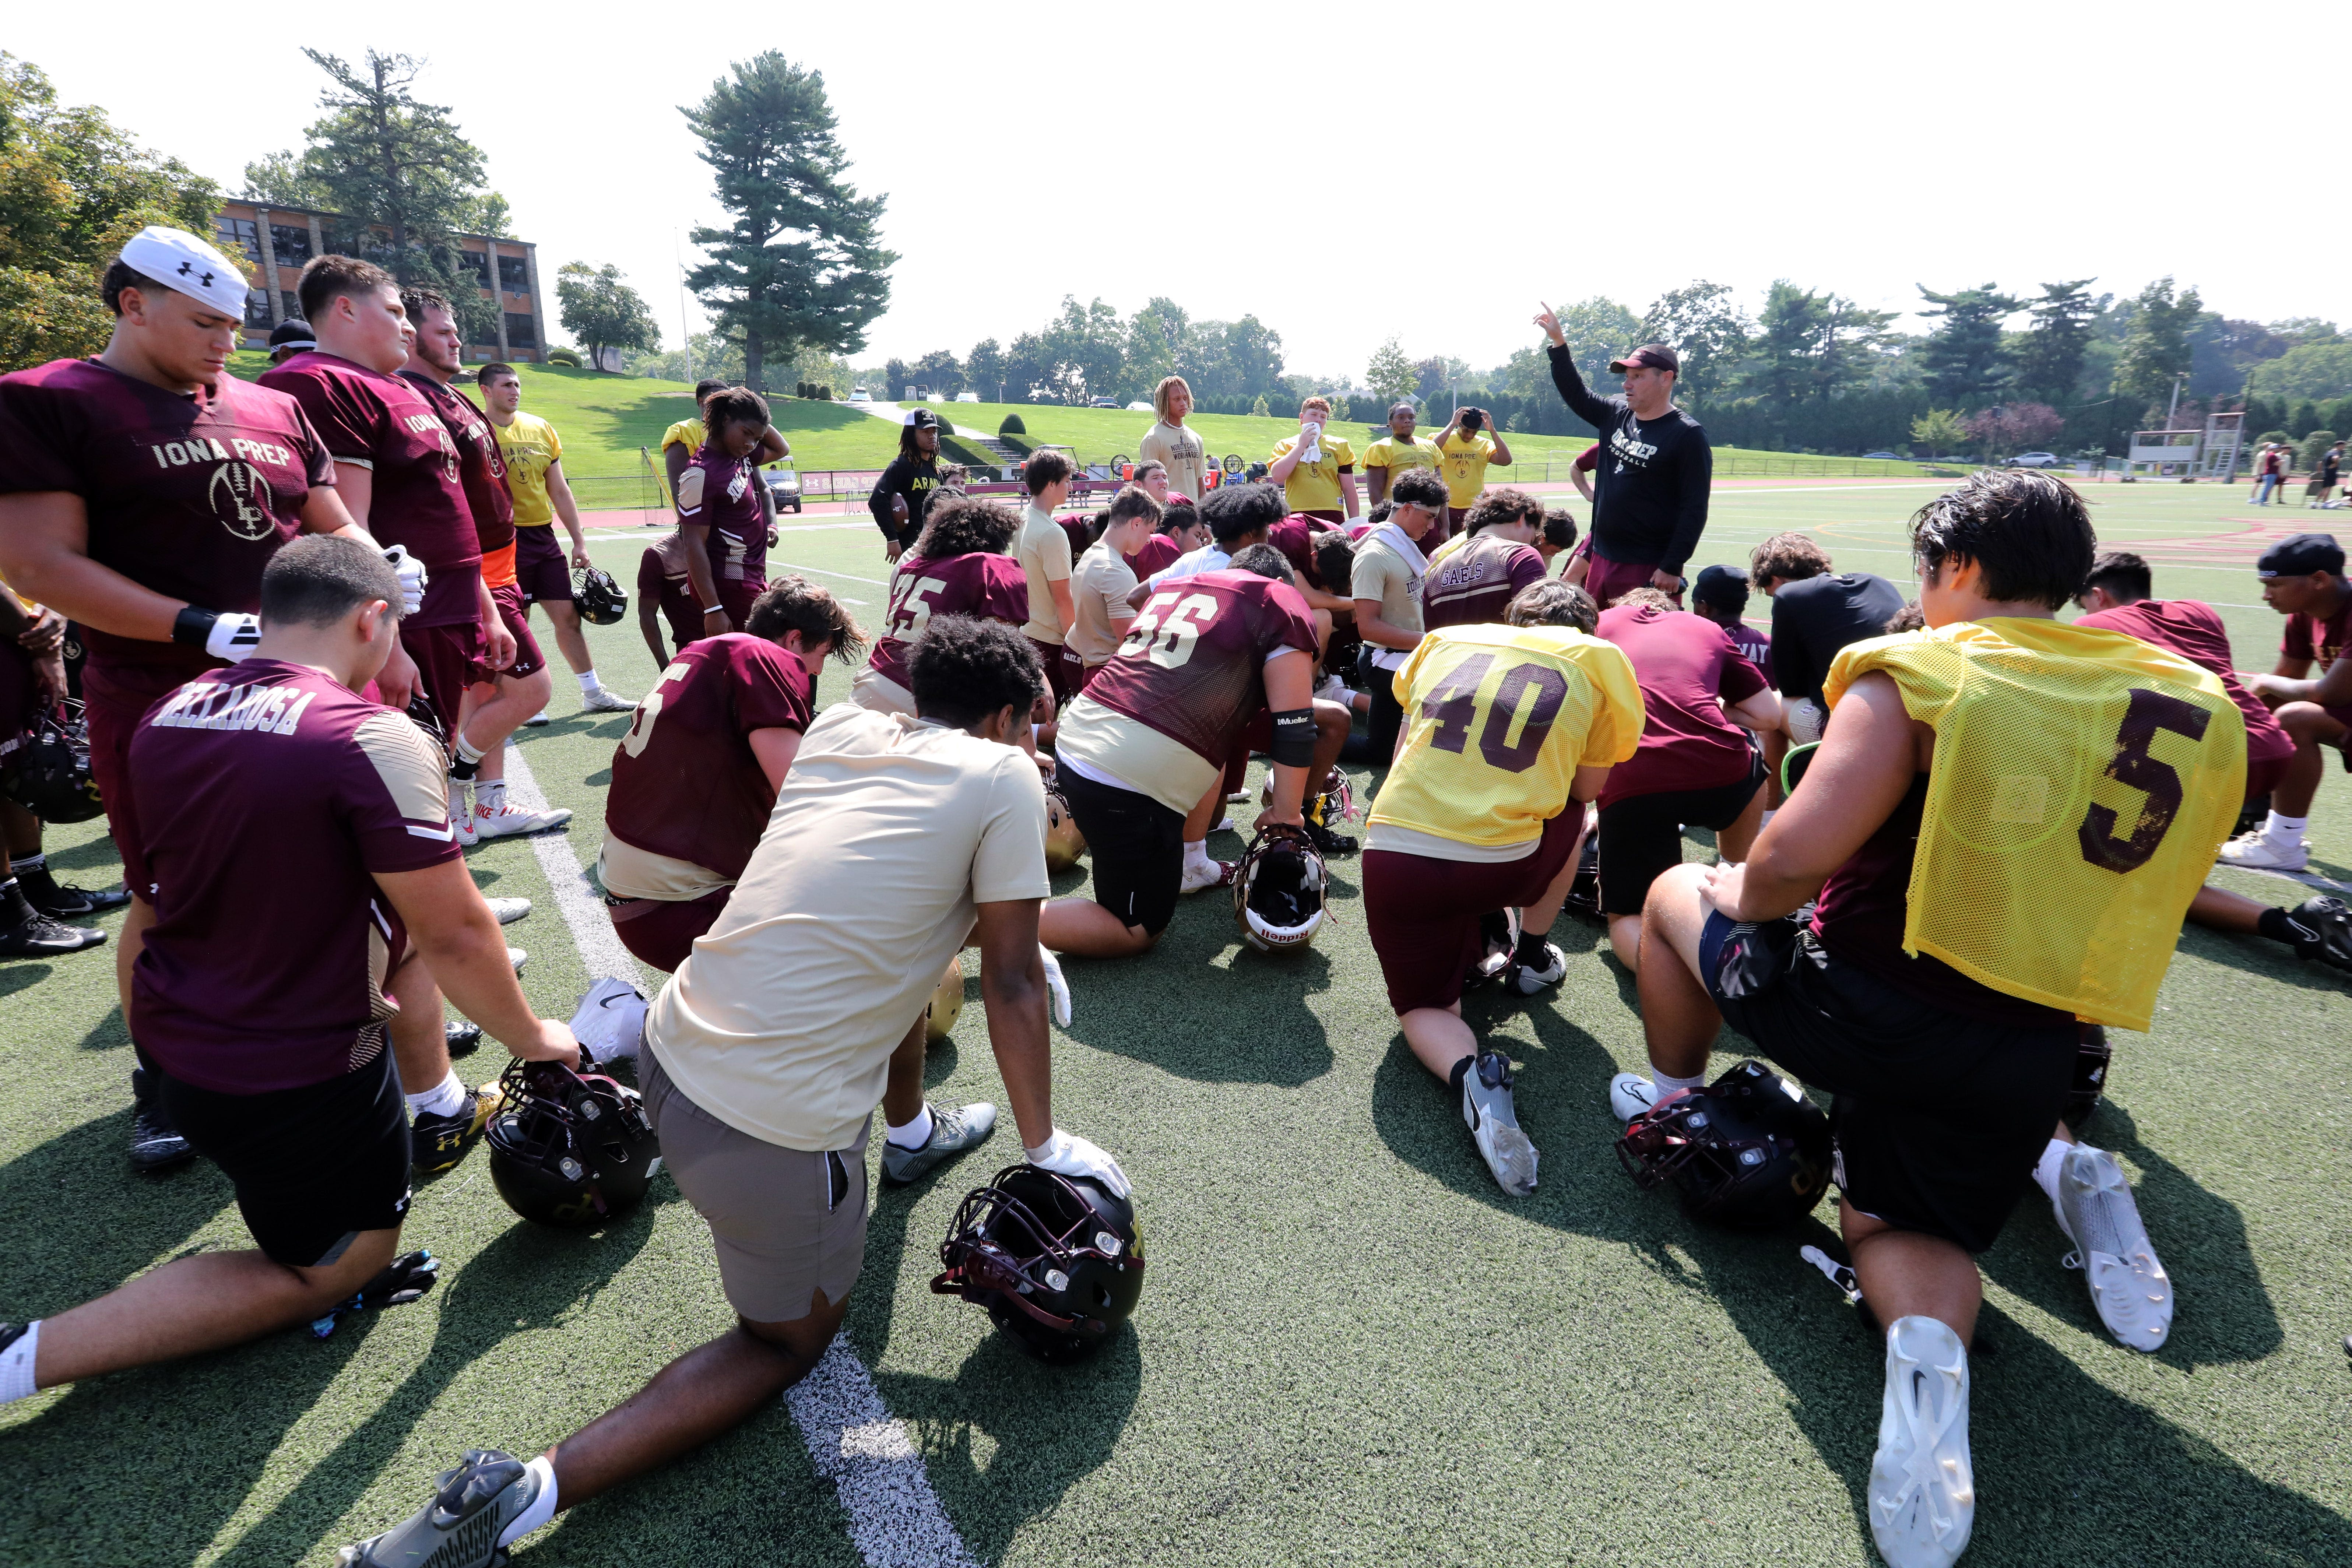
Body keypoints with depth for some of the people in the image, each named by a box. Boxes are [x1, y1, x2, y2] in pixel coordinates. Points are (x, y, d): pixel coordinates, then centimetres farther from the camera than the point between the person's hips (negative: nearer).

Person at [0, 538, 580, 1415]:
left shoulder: (166, 716, -1)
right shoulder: (373, 740, -25)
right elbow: (454, 936, -21)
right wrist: (531, 1038, -4)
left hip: (169, 1039, 8)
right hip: (288, 1078, -8)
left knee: (400, 919, 24)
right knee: (337, 1264, 16)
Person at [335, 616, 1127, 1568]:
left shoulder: (839, 727, 8)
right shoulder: (1004, 778, -7)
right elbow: (1011, 984, -4)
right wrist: (1044, 1146, 8)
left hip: (673, 1050, 7)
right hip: (774, 1134, -7)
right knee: (791, 1340, 20)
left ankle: (910, 1130, 49)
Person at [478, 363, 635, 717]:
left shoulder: (541, 429, 9)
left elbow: (559, 491, 14)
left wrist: (579, 541, 11)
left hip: (544, 536, 5)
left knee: (568, 617, 7)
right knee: (515, 624, 1)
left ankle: (593, 694, 16)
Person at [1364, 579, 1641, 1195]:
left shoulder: (1444, 640, 16)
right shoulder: (1599, 657, 8)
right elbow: (1585, 789, 14)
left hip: (1392, 850, 1)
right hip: (1502, 867, -1)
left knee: (1425, 1007, 18)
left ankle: (1470, 1074, -14)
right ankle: (1531, 957, 42)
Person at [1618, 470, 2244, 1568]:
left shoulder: (1916, 676, -12)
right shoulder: (2190, 704, 7)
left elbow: (1796, 857, -22)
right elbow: (2142, 898, 14)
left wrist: (1740, 893, 0)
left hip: (1857, 1011, -5)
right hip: (2029, 1056, 5)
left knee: (1678, 892, 23)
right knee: (1898, 1224, 27)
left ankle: (1671, 1104, 31)